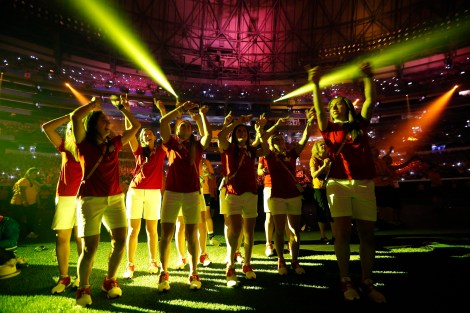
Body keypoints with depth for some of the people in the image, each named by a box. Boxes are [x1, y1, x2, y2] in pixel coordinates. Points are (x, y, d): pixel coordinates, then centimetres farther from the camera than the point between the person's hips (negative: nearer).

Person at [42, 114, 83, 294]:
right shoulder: (65, 147, 11)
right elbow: (46, 128, 7)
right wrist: (70, 116, 6)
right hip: (65, 197, 3)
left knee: (81, 237, 0)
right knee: (61, 237, 1)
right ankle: (63, 277, 11)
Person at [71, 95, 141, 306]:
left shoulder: (114, 143, 12)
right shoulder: (85, 144, 2)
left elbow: (135, 126, 20)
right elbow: (75, 117, -13)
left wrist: (121, 107, 20)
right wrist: (93, 104, 2)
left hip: (115, 197, 4)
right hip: (91, 199, -4)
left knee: (120, 241, -2)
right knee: (90, 247, -5)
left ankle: (109, 281, 19)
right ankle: (83, 289, 15)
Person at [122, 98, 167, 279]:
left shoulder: (161, 151, 10)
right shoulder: (138, 151, 11)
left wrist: (162, 109, 4)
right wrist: (127, 111, -3)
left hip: (154, 193, 0)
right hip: (135, 191, 1)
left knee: (152, 229, 5)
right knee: (133, 229, 0)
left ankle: (153, 262, 16)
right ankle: (130, 266, 6)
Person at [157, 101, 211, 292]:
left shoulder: (197, 146, 12)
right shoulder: (171, 143, 10)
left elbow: (208, 134, -5)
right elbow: (163, 122, 0)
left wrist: (202, 115, 7)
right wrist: (181, 108, 3)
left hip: (192, 193, 0)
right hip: (172, 192, 0)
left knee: (191, 235, 4)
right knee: (166, 233, 0)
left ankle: (193, 274, 14)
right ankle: (164, 274, 12)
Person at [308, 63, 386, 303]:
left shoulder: (360, 125, 14)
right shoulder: (329, 129, 10)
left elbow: (370, 101, 6)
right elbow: (318, 110, -3)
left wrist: (368, 77, -3)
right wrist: (316, 85, -12)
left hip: (364, 184, 2)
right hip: (338, 184, -1)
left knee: (367, 234, 3)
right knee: (342, 232, -4)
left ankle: (367, 282, 13)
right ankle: (346, 281, 5)